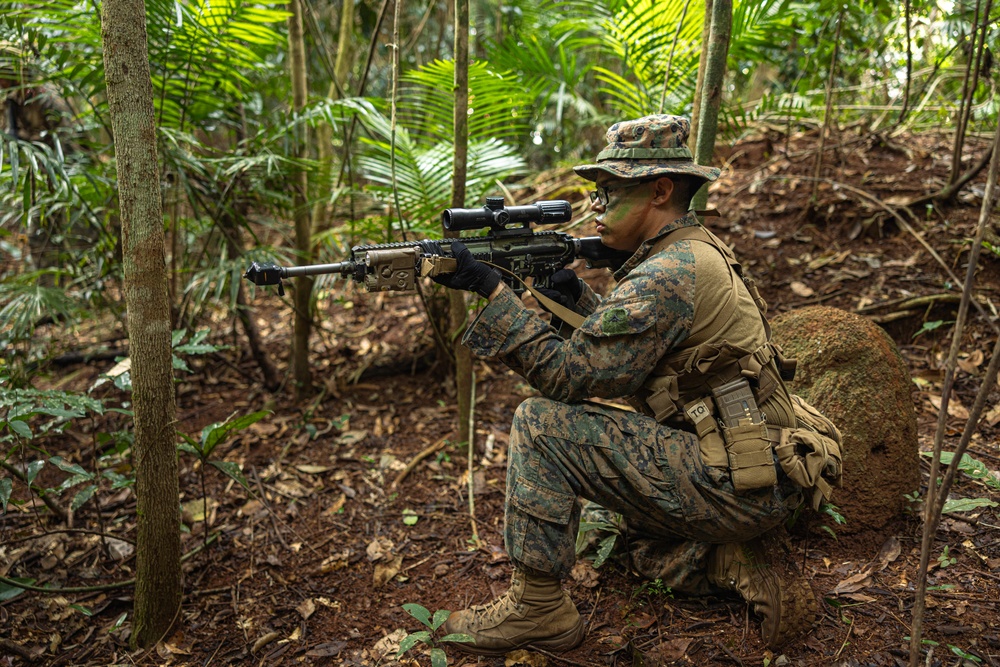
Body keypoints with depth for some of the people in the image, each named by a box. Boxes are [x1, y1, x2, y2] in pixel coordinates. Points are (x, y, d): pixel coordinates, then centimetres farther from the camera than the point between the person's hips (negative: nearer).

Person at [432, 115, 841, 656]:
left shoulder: (669, 274, -19)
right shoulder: (695, 251, 13)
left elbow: (571, 374, -20)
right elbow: (614, 348, 22)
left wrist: (492, 290, -19)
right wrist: (577, 296, 7)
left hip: (739, 484, -10)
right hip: (761, 481, 10)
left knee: (541, 424, -14)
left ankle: (537, 608, -3)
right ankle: (744, 567, 12)